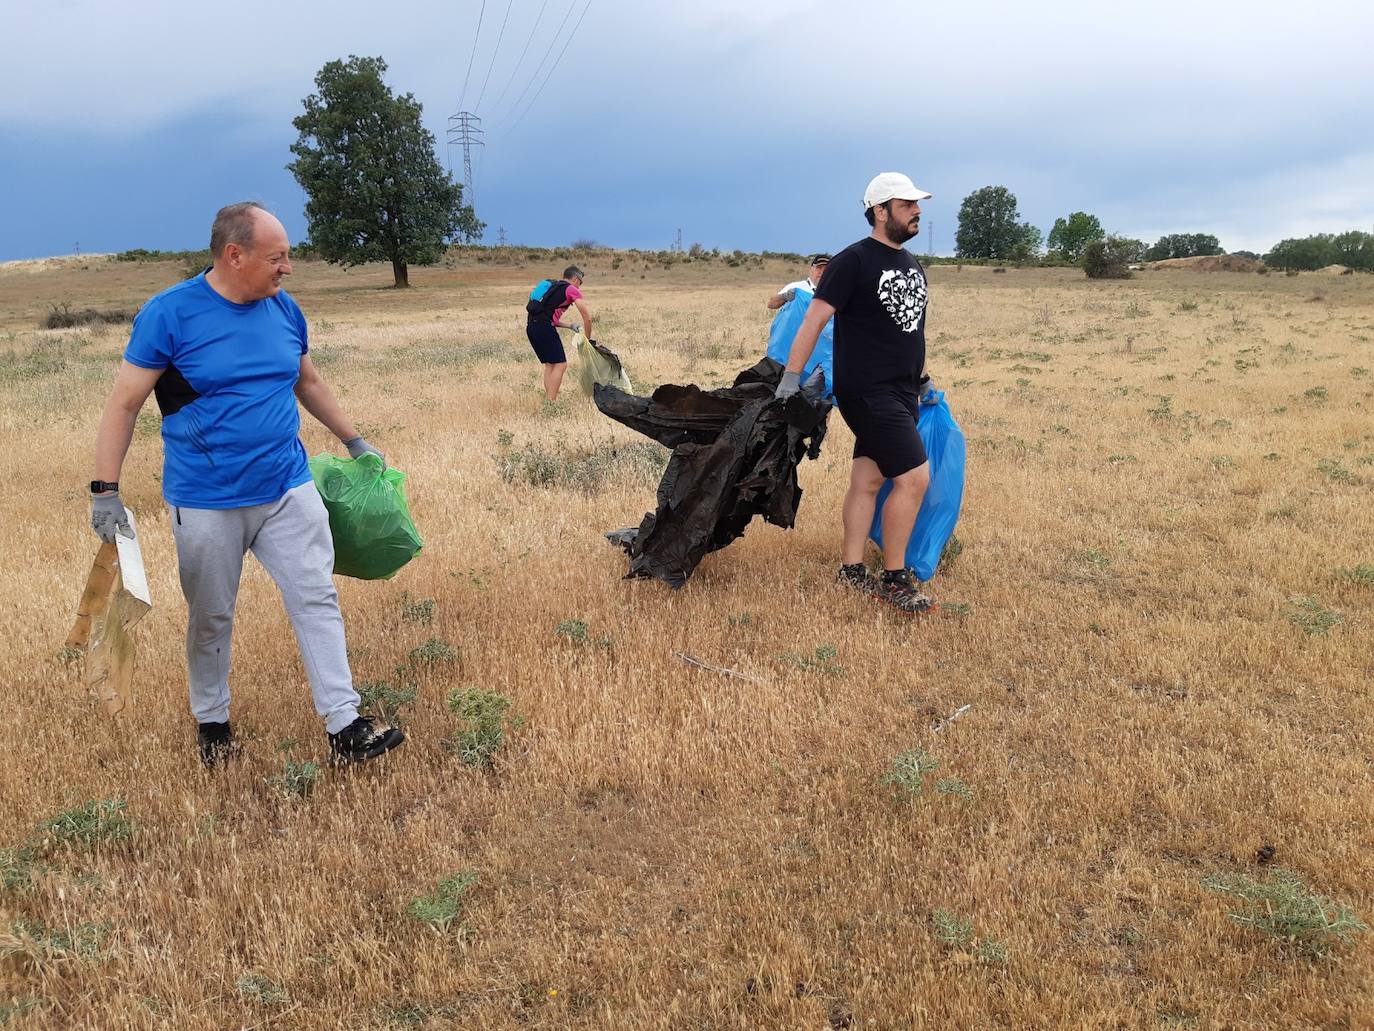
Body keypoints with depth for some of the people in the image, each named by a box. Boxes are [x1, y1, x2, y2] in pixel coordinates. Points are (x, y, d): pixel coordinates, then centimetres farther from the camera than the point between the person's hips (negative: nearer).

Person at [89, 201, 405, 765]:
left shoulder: (284, 309, 3)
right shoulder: (169, 314, -12)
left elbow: (309, 383, 19)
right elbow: (123, 405, -10)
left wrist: (354, 440, 20)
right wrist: (105, 491, -15)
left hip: (288, 491, 4)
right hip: (205, 503, -3)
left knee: (318, 601, 0)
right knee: (210, 619, 12)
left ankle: (344, 726, 7)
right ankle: (212, 722, 33)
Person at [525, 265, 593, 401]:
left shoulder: (553, 287, 29)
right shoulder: (572, 290, 5)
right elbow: (587, 317, 1)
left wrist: (570, 326, 28)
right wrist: (588, 339, 14)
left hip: (531, 326, 8)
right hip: (544, 327, -8)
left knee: (549, 364, 16)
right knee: (560, 365, -5)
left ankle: (547, 399, 14)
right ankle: (551, 401, -11)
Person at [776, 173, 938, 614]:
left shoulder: (912, 264, 16)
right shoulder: (854, 260, -10)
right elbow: (815, 318, -14)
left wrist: (922, 379, 27)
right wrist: (791, 377, -19)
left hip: (900, 393, 8)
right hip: (869, 392, -8)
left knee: (868, 479, 11)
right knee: (914, 476, -12)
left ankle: (852, 570, 20)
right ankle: (895, 580, -1)